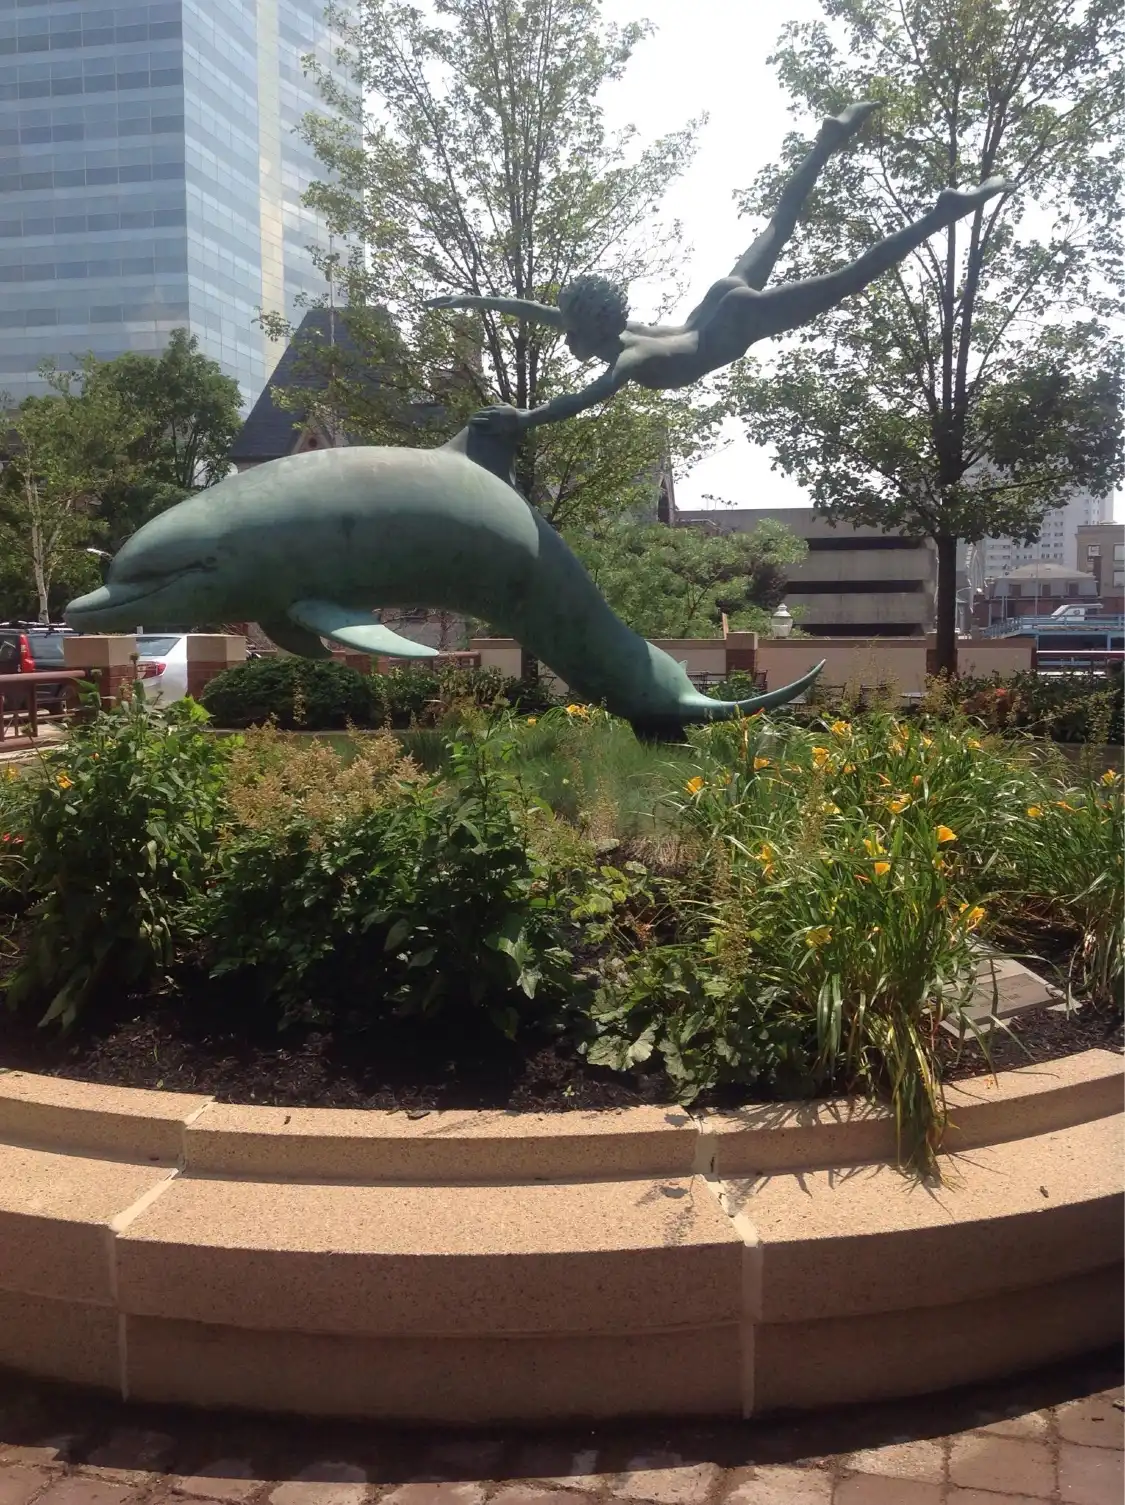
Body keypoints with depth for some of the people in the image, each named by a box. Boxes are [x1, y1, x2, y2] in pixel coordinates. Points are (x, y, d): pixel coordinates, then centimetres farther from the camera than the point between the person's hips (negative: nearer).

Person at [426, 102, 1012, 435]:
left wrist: (527, 418, -58)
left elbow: (591, 396, -52)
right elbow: (537, 308, 3)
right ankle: (830, 140, 42)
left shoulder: (631, 357, -31)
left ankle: (947, 210, -5)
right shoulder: (598, 329, -9)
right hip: (720, 303, 8)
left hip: (742, 319, -8)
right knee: (776, 228, 29)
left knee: (847, 280, -7)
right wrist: (473, 298, 6)